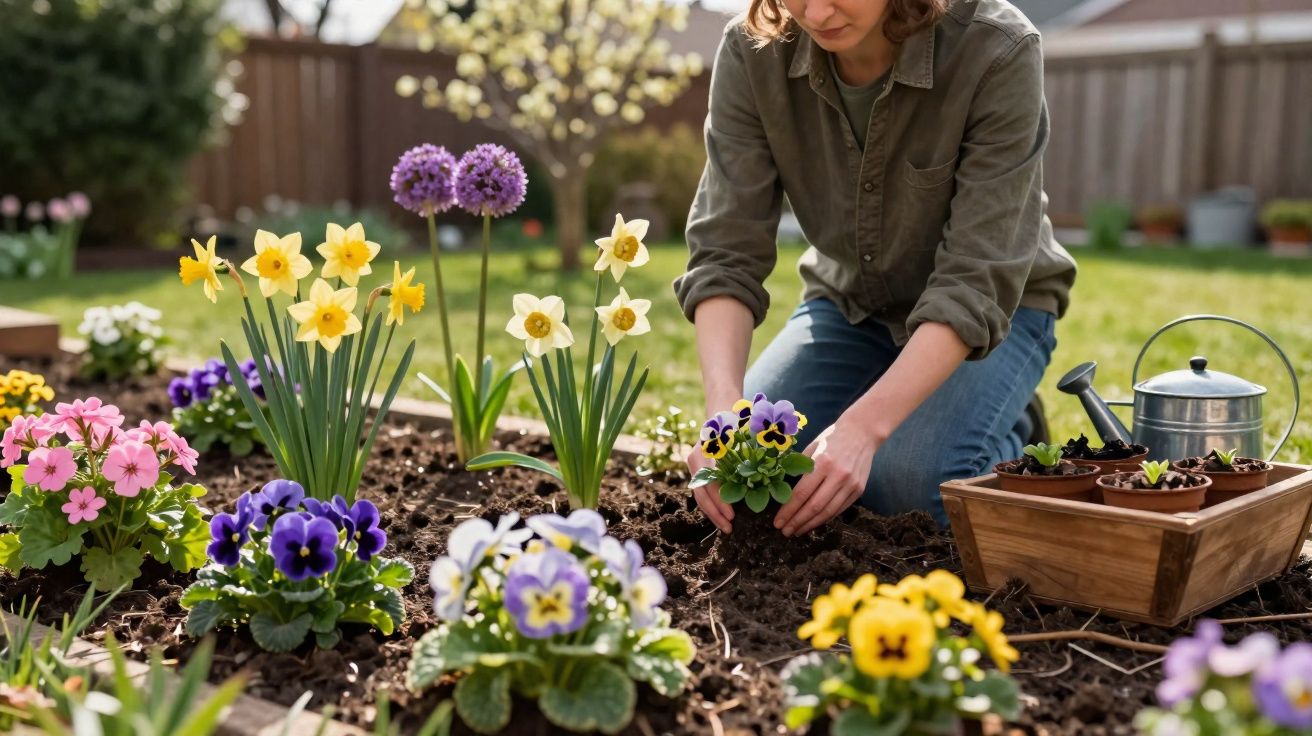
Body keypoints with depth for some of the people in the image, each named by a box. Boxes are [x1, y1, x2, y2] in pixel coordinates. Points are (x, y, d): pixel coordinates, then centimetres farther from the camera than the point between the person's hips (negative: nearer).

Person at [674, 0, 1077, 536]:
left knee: (907, 481, -28)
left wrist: (864, 425, -41)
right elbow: (726, 252, -21)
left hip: (988, 312, -3)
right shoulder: (752, 53, -19)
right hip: (849, 302, 3)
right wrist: (724, 405, -37)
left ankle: (1006, 437, 6)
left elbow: (976, 282, -30)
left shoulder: (997, 52, -28)